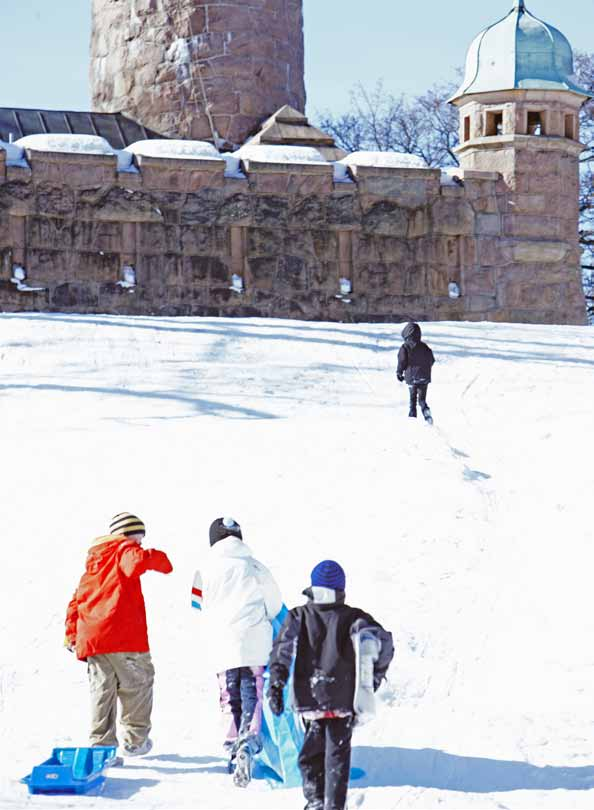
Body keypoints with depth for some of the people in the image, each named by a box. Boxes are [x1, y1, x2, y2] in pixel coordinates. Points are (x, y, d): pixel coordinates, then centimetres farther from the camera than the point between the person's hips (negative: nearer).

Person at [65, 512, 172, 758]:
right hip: (123, 634, -7)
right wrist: (161, 561, -4)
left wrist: (71, 633, 25)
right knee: (137, 683, 9)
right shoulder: (124, 551, 2)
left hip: (91, 636, 7)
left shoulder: (92, 562, 25)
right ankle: (134, 739, 11)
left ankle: (101, 745, 1)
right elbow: (140, 560, -22)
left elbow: (77, 599, 24)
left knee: (102, 689, 7)